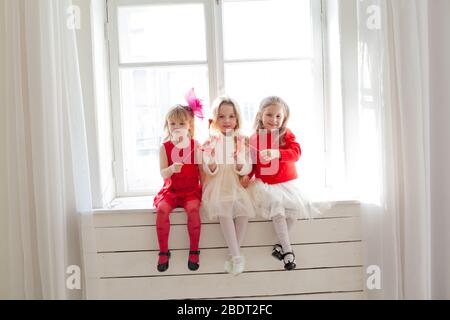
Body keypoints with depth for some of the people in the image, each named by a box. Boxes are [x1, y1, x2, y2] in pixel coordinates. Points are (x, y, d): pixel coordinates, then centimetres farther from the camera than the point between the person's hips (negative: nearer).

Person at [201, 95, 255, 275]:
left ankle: (233, 255, -14)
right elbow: (210, 171, -3)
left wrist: (239, 161, -22)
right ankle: (237, 255, -26)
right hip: (216, 187, -2)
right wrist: (212, 160, -25)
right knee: (223, 208, -31)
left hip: (236, 185, 2)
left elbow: (246, 170, 0)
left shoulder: (242, 142, 6)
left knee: (244, 207, -27)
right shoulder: (210, 142, 2)